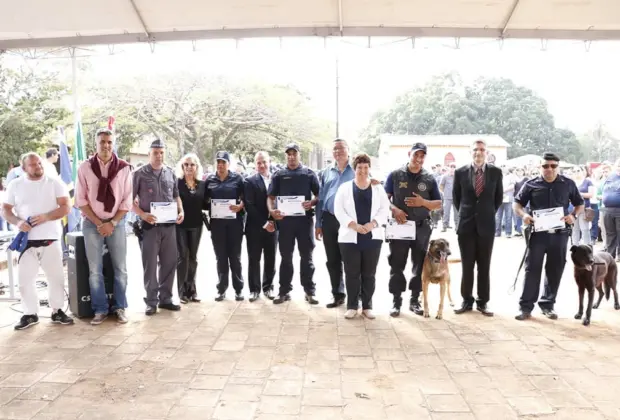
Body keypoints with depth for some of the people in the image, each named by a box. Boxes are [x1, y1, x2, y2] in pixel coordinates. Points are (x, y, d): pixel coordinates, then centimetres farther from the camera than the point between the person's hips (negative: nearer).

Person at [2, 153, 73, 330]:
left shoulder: (55, 183, 1)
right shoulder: (15, 185, 6)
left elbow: (66, 207, -5)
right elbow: (5, 210, 8)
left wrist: (45, 217, -19)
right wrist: (17, 222, -12)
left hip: (51, 239, -1)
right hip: (27, 240, 1)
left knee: (56, 277, 6)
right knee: (25, 279, 5)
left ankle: (57, 311, 20)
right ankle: (30, 314, 19)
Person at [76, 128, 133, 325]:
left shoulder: (124, 168, -1)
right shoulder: (85, 167, -1)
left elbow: (127, 200, 0)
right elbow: (81, 199, -1)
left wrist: (112, 223, -9)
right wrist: (98, 223, -8)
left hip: (117, 223, 0)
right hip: (92, 223, 0)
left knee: (120, 268, 4)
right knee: (95, 270, 3)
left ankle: (120, 307, 16)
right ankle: (100, 309, 14)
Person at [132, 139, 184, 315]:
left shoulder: (171, 173, 10)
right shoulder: (140, 173, -2)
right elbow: (130, 200, -3)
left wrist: (181, 211, 1)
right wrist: (143, 215, -16)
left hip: (169, 225, 4)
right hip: (150, 225, -4)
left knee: (169, 262, 9)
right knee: (150, 264, 2)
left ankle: (165, 298, 21)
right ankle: (151, 301, 12)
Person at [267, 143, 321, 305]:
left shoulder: (309, 173, 8)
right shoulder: (279, 175, 9)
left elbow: (319, 194, 5)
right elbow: (271, 197, 6)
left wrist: (312, 203, -16)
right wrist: (272, 210, -13)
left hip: (305, 219, -1)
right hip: (285, 219, 1)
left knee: (306, 256, 5)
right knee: (286, 257, 7)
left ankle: (309, 291, 12)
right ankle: (284, 291, 16)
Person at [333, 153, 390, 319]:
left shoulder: (378, 188, 8)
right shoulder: (345, 187, 3)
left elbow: (385, 209, 2)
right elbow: (338, 210, -4)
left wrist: (373, 224, -14)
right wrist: (353, 225, -15)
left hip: (373, 237, 1)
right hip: (350, 237, -1)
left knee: (369, 274, 7)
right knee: (352, 273, 3)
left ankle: (367, 306, 17)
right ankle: (352, 306, 14)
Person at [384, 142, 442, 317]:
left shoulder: (429, 178, 5)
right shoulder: (395, 175, 1)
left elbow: (439, 204, 7)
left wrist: (423, 202, -12)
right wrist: (394, 210, -16)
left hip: (422, 227, 2)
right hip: (400, 226, -2)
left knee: (420, 265, 8)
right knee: (397, 265, 1)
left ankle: (415, 300, 19)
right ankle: (396, 301, 11)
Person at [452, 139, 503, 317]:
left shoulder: (496, 172, 1)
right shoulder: (460, 172, 0)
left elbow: (499, 198, 12)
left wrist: (488, 214, 11)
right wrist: (464, 213, 10)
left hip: (487, 225, 0)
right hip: (466, 224, 0)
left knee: (484, 266, 6)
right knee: (467, 265, 5)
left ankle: (483, 302, 15)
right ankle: (467, 301, 14)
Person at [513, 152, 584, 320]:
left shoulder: (568, 184, 5)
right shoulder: (531, 184, 1)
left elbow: (580, 204, 13)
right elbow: (517, 203, 7)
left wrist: (574, 215, -8)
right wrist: (523, 214, -14)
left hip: (559, 234, 2)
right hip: (538, 233, -2)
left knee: (555, 270, 9)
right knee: (532, 269, -1)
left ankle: (547, 304, 23)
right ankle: (526, 306, 5)